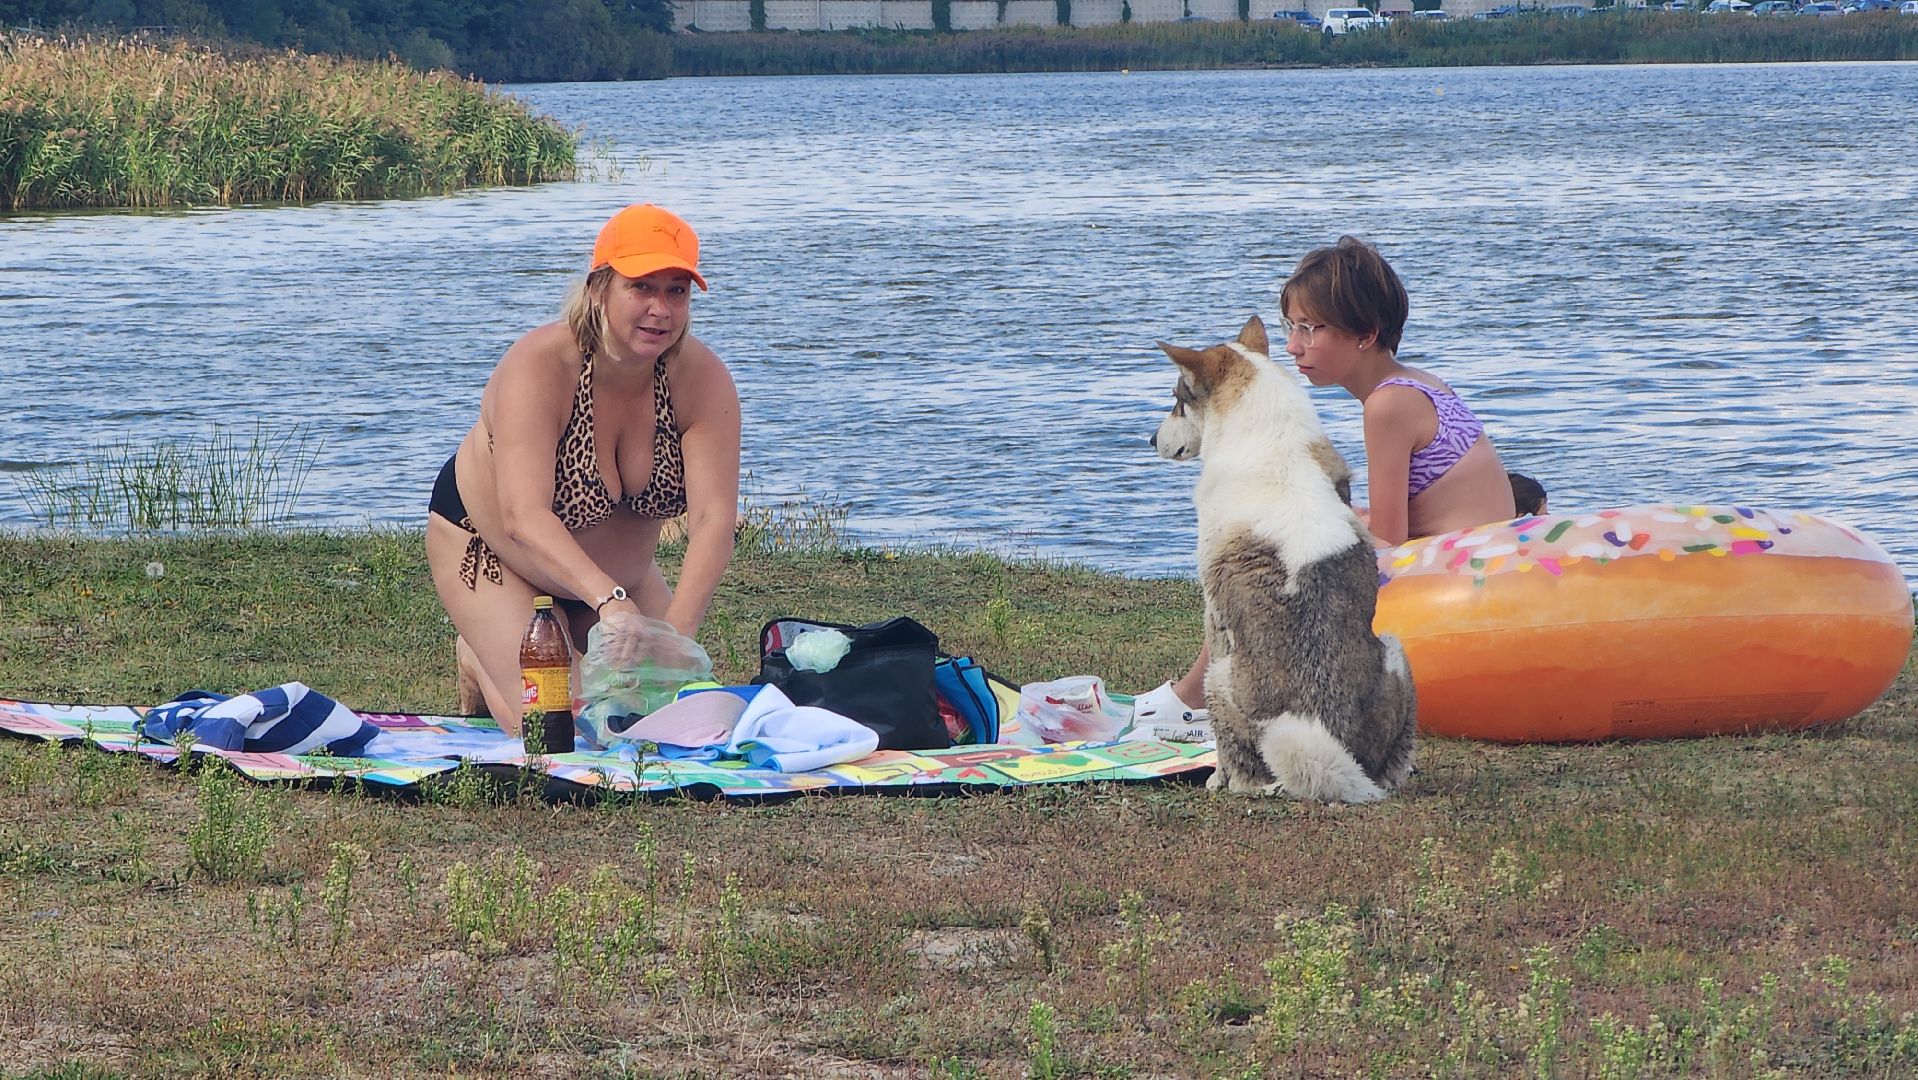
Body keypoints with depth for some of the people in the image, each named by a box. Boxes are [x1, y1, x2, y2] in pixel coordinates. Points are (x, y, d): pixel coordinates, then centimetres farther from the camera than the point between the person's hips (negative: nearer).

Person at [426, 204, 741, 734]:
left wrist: (675, 632, -48)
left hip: (619, 568, 5)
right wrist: (608, 600, -61)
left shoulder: (701, 378, -23)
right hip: (488, 545, -5)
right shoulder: (538, 367, -34)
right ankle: (481, 661, 15)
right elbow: (524, 516, -46)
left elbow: (713, 518, -32)